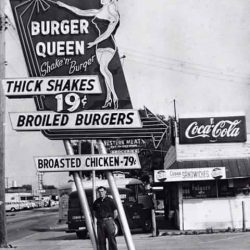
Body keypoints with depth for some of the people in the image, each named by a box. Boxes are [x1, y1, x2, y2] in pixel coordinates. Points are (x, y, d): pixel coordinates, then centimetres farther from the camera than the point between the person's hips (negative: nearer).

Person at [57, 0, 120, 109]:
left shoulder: (114, 16, -6)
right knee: (105, 71, 5)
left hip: (109, 45, -6)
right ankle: (108, 98, 8)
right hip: (99, 46, 6)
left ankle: (114, 96, -24)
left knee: (103, 68, -24)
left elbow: (107, 33, -14)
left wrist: (94, 42, -17)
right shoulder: (97, 12, 12)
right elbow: (80, 12, 17)